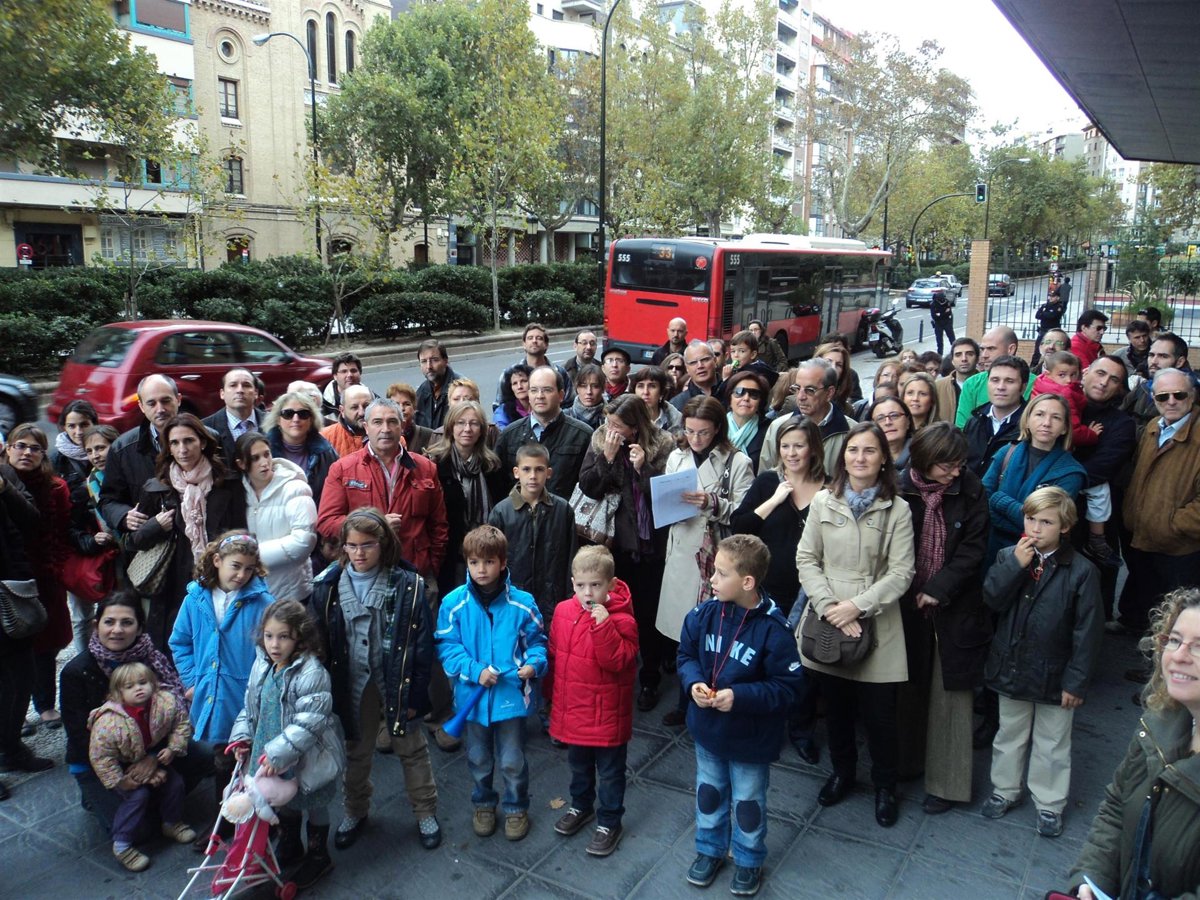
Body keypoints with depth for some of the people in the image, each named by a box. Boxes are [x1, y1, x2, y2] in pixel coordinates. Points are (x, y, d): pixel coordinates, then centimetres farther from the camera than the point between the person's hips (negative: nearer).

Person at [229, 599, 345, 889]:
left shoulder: (311, 673, -27)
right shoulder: (262, 666, -4)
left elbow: (309, 723, -30)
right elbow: (250, 706, 9)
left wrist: (278, 753, -31)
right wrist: (242, 736, -2)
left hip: (308, 759, -6)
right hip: (273, 757, 6)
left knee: (314, 806, 16)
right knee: (284, 803, 26)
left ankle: (318, 856, 37)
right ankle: (290, 847, 50)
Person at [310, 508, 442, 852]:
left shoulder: (408, 585, -15)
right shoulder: (327, 586, -8)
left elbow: (422, 644, -11)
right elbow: (319, 642, -2)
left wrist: (415, 694, -11)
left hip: (396, 682, -2)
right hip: (353, 685, 3)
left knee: (412, 749, 13)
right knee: (356, 752, 20)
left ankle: (425, 812, 32)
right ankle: (355, 811, 42)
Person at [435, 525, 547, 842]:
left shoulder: (522, 603, -11)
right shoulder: (454, 603, -11)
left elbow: (536, 640, 1)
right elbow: (446, 646, -9)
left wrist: (534, 663, -18)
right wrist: (475, 671, -21)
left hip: (511, 695, -1)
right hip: (472, 696, 1)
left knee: (512, 761, 13)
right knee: (479, 759, 22)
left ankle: (516, 808, 37)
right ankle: (483, 804, 45)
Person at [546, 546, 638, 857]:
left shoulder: (621, 619, -20)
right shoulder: (563, 611, -5)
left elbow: (619, 661, -29)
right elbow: (554, 655, 7)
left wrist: (603, 626, -37)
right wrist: (553, 693, 14)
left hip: (607, 713, -5)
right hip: (572, 709, 5)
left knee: (609, 772, 13)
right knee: (578, 765, 27)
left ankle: (609, 822, 31)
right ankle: (581, 806, 49)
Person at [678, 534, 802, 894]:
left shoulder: (773, 630, -26)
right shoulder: (703, 615, -13)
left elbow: (788, 686, -20)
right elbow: (686, 655, 2)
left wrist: (739, 696, -28)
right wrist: (693, 683, -18)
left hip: (751, 738, -4)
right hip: (707, 728, 4)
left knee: (747, 802, 17)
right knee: (708, 791, 23)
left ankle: (748, 861, 41)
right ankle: (709, 849, 46)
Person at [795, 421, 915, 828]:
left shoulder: (897, 509, -6)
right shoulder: (823, 502, 0)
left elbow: (901, 573, -9)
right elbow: (806, 559, 0)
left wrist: (856, 606, -16)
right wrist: (828, 605, -12)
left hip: (876, 626, -2)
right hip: (827, 624, 2)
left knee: (879, 713, 6)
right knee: (835, 706, 16)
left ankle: (885, 785, 30)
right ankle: (842, 772, 39)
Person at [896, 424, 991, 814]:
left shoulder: (971, 490, -7)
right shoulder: (900, 488, -7)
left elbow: (973, 547, -8)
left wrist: (939, 588, -15)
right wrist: (909, 593, -9)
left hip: (954, 607, -1)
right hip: (907, 605, 1)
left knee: (950, 694, 5)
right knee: (909, 688, 14)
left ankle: (946, 781, 17)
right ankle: (906, 763, 32)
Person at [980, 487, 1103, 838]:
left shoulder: (1081, 571, -15)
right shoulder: (1008, 557, -5)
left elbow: (1088, 632, -13)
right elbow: (992, 599, -15)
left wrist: (1076, 681, -12)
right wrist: (1015, 565, -25)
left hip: (1053, 676, -3)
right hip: (1010, 668, 3)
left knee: (1051, 744, 15)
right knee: (1009, 734, 21)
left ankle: (1049, 803, 34)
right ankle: (1005, 789, 40)